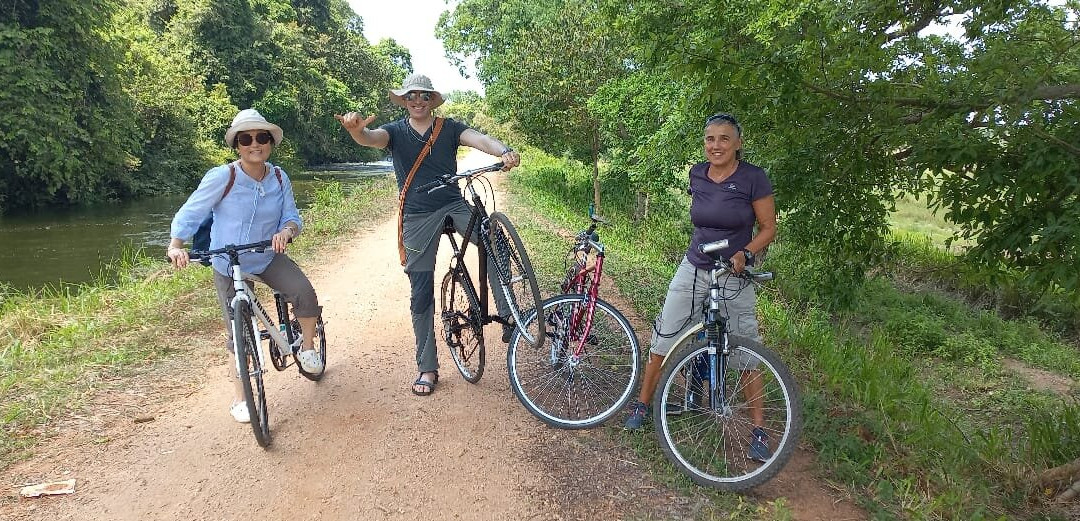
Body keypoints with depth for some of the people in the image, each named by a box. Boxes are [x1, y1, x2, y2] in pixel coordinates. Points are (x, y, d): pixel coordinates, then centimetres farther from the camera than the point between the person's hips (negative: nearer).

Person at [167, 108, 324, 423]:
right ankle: (240, 398, 26)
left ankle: (308, 347, 5)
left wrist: (287, 231, -30)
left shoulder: (279, 179, -8)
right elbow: (189, 214, -14)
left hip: (268, 258, 2)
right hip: (229, 266, -2)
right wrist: (176, 246, -29)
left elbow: (292, 217, -6)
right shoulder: (221, 177, -19)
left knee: (305, 293, -25)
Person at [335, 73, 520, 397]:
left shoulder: (449, 128, 4)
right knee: (421, 294, 2)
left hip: (454, 205, 0)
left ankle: (508, 316, -19)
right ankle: (427, 368, 13)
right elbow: (371, 139, -19)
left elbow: (479, 139, -15)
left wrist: (504, 151, -38)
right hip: (417, 218, 0)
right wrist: (356, 130, -45)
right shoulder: (396, 131, 3)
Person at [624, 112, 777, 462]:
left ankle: (759, 430, 13)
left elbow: (768, 229, -8)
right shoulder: (697, 174, 1)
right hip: (693, 269, 4)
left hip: (733, 276, -4)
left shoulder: (752, 178, -12)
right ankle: (642, 404, 19)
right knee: (663, 337, 3)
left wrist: (743, 254, -22)